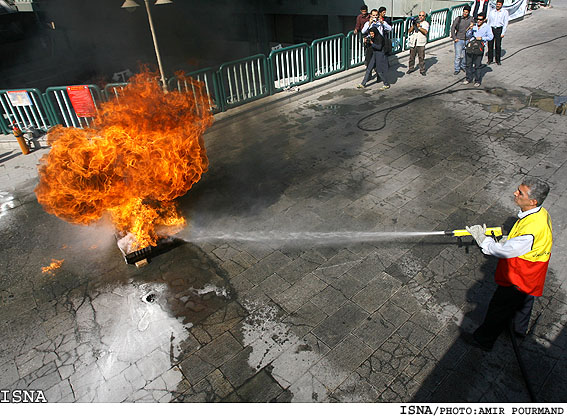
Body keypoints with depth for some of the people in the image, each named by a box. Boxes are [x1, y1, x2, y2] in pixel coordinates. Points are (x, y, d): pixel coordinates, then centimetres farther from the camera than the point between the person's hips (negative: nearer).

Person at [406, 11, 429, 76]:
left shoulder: (426, 23, 2)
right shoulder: (414, 22, 12)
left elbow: (425, 32, -15)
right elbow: (409, 31, 2)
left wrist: (419, 27, -22)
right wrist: (413, 25, -14)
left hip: (421, 43, -3)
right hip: (413, 42, 3)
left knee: (421, 57, -3)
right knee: (412, 57, 8)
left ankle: (422, 70, 5)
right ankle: (411, 68, 24)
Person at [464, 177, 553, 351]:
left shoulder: (532, 229, -41)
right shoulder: (540, 212, -11)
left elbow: (505, 251, -28)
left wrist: (482, 238, -16)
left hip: (518, 278, -9)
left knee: (499, 308, 10)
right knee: (523, 301, 32)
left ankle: (483, 340, 31)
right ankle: (520, 328, 59)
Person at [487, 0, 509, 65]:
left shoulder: (505, 12, 4)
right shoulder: (492, 12, 12)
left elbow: (505, 23, 1)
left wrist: (503, 33, -7)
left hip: (499, 29, -2)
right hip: (491, 29, 2)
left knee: (498, 45, -4)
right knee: (490, 45, 0)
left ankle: (498, 61, 5)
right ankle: (490, 60, 10)